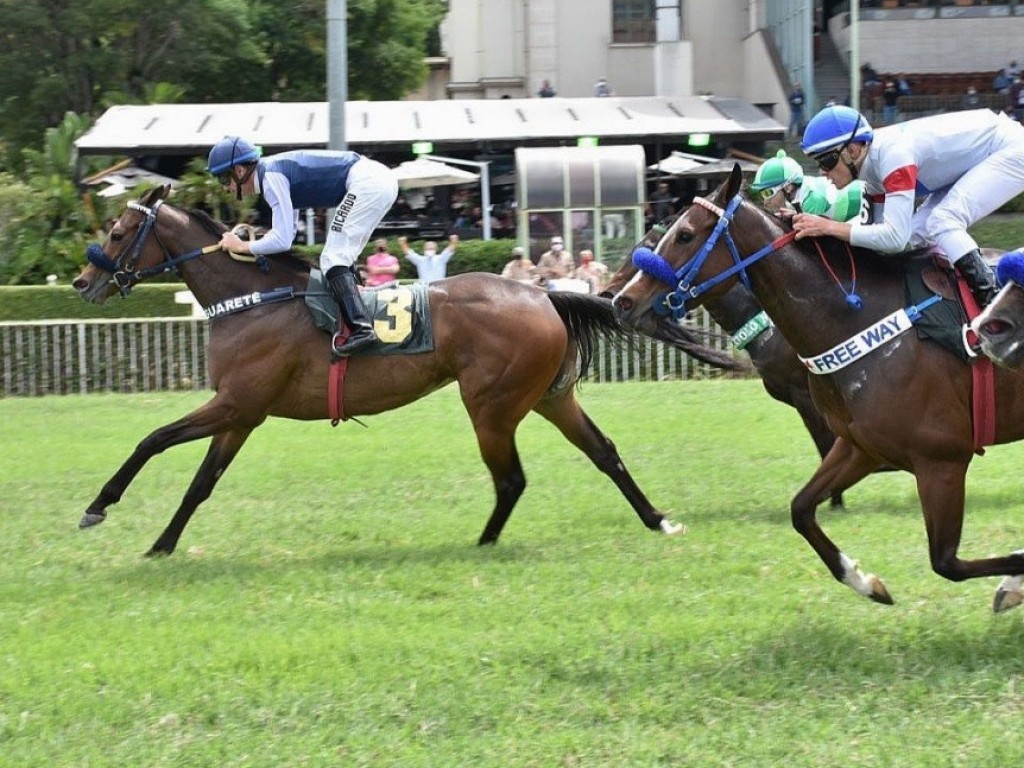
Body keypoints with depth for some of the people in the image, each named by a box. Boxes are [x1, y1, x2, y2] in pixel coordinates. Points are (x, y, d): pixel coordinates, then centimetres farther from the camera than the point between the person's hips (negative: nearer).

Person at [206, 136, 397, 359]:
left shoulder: (272, 178, -13)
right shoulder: (273, 171, 17)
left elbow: (282, 241, -16)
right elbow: (286, 235, 24)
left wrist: (242, 246, -4)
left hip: (367, 183, -10)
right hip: (382, 181, 10)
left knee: (333, 259, -12)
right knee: (341, 257, 17)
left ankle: (359, 328, -26)